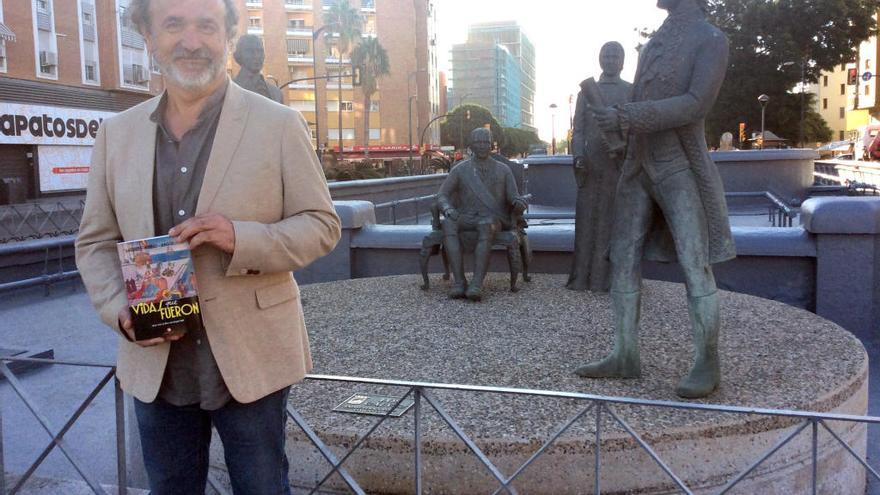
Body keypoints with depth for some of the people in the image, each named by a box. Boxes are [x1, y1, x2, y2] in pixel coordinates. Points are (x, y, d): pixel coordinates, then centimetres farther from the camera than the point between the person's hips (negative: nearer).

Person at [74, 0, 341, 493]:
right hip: (156, 365, 4)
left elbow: (322, 225, -5)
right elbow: (95, 242, 9)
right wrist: (119, 308, -10)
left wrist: (242, 238, -23)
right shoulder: (117, 133, 5)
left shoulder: (279, 124, -6)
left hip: (252, 359, -3)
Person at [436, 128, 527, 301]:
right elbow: (441, 196, 5)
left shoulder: (503, 170, 12)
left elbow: (514, 200, 6)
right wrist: (448, 209, -19)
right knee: (448, 224, -34)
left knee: (485, 227, -39)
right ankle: (459, 282, -38)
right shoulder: (459, 170, 12)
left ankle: (476, 284, -48)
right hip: (467, 219, 1)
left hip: (492, 220, -1)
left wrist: (520, 203, -21)